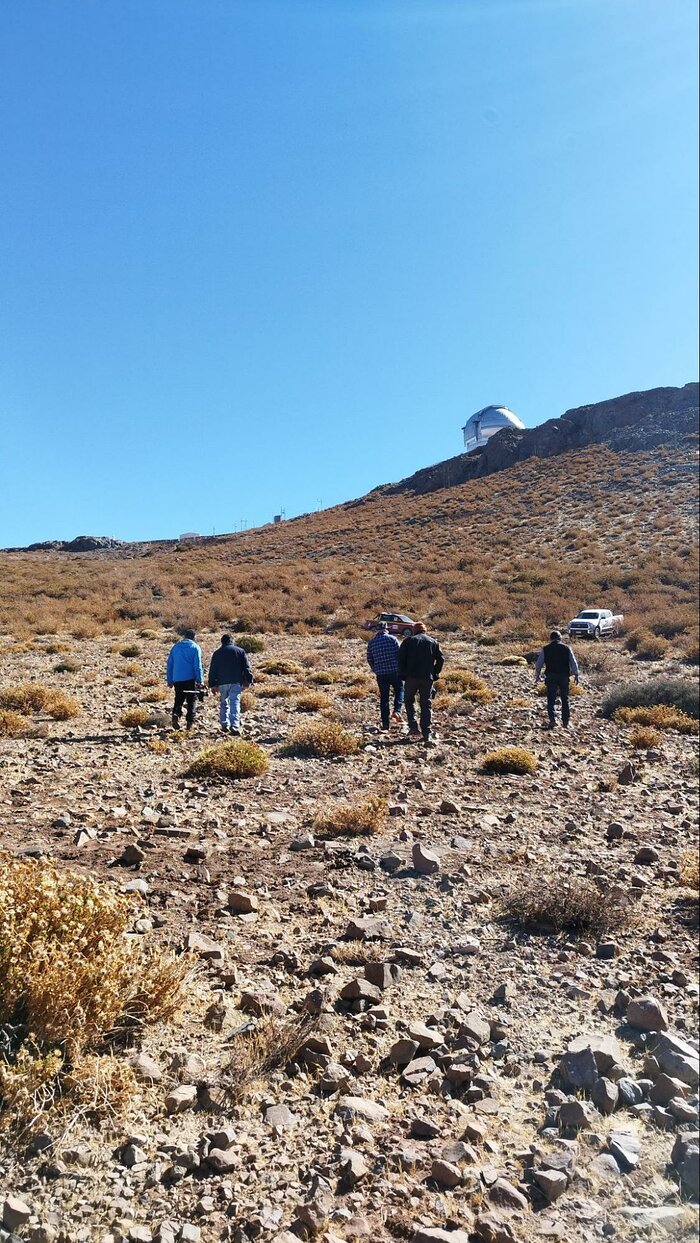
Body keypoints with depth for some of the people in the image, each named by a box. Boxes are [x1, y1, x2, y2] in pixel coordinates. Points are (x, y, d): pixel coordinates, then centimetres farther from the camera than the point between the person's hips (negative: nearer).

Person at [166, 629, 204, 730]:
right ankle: (190, 722, 0)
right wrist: (200, 680, -6)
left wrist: (170, 680, 16)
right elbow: (198, 666, -8)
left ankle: (176, 714, -14)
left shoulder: (175, 647, 11)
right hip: (191, 679, -3)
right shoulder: (195, 647, -1)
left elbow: (169, 665, 12)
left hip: (177, 679, 3)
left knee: (178, 700, 12)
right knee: (191, 701, 5)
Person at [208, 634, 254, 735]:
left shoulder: (217, 653, 10)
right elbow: (246, 667, 3)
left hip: (222, 682, 2)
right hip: (236, 682, -2)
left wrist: (212, 685, 12)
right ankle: (235, 725, -22)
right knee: (235, 703, -8)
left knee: (223, 703, 17)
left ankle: (224, 724, 20)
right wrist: (249, 681, 5)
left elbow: (212, 671, 9)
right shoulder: (240, 651, 7)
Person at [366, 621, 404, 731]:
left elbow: (369, 659, 9)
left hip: (380, 674, 2)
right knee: (399, 690, 18)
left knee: (384, 697, 8)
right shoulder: (392, 639, -3)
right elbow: (400, 654, -4)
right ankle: (397, 711, -6)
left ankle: (385, 723, 7)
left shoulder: (371, 642, 6)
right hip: (394, 671, -2)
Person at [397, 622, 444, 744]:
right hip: (427, 678, 1)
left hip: (411, 676, -1)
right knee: (426, 704, 5)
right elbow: (440, 659, 4)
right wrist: (435, 674, 11)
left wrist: (403, 674, 5)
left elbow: (401, 658, -2)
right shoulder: (434, 642, 12)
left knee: (409, 700, 17)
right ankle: (426, 734, 0)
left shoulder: (408, 641, 7)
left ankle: (413, 727, 2)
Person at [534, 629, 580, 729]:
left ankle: (552, 719, -17)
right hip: (564, 676, 1)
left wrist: (537, 676, 18)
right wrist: (576, 675, 9)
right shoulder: (566, 648, 2)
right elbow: (573, 663, 2)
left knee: (551, 699, 1)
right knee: (565, 699, 11)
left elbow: (538, 664, 7)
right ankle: (565, 722, 13)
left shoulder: (545, 649, 2)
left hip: (551, 677, -1)